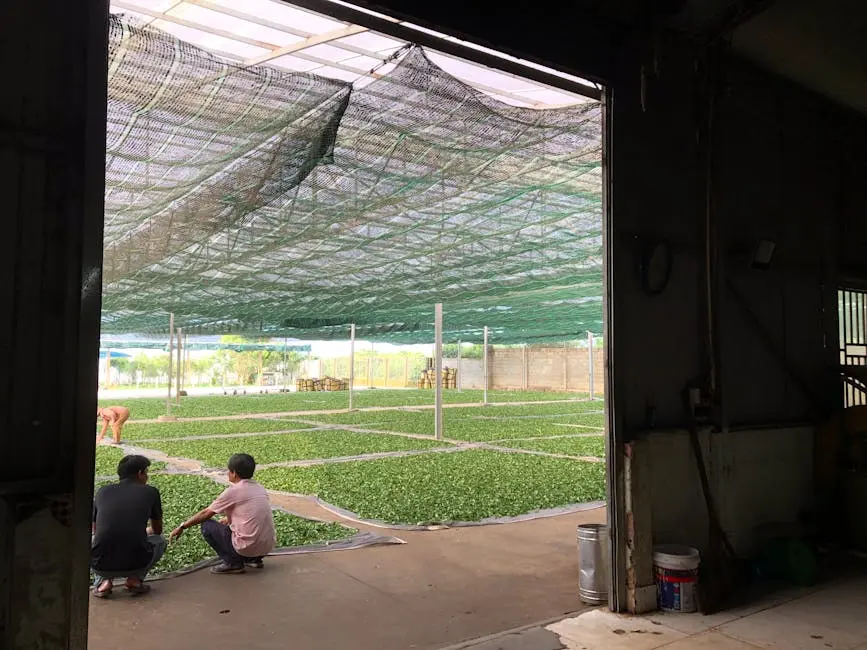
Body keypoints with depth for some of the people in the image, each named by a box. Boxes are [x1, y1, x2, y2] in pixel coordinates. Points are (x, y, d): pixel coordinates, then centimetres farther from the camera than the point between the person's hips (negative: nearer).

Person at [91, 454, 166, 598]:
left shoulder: (103, 491, 11)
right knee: (159, 540, 31)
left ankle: (104, 581, 12)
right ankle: (135, 579, 9)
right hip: (136, 563, -2)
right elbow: (157, 530, 22)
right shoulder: (150, 492, 6)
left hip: (101, 565, 2)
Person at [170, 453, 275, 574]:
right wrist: (228, 520, 35)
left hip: (247, 548, -8)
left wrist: (182, 527, 13)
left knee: (207, 525, 7)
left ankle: (232, 563, 3)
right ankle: (254, 559, 19)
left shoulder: (233, 491, -9)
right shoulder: (260, 489, 10)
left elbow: (206, 513, 1)